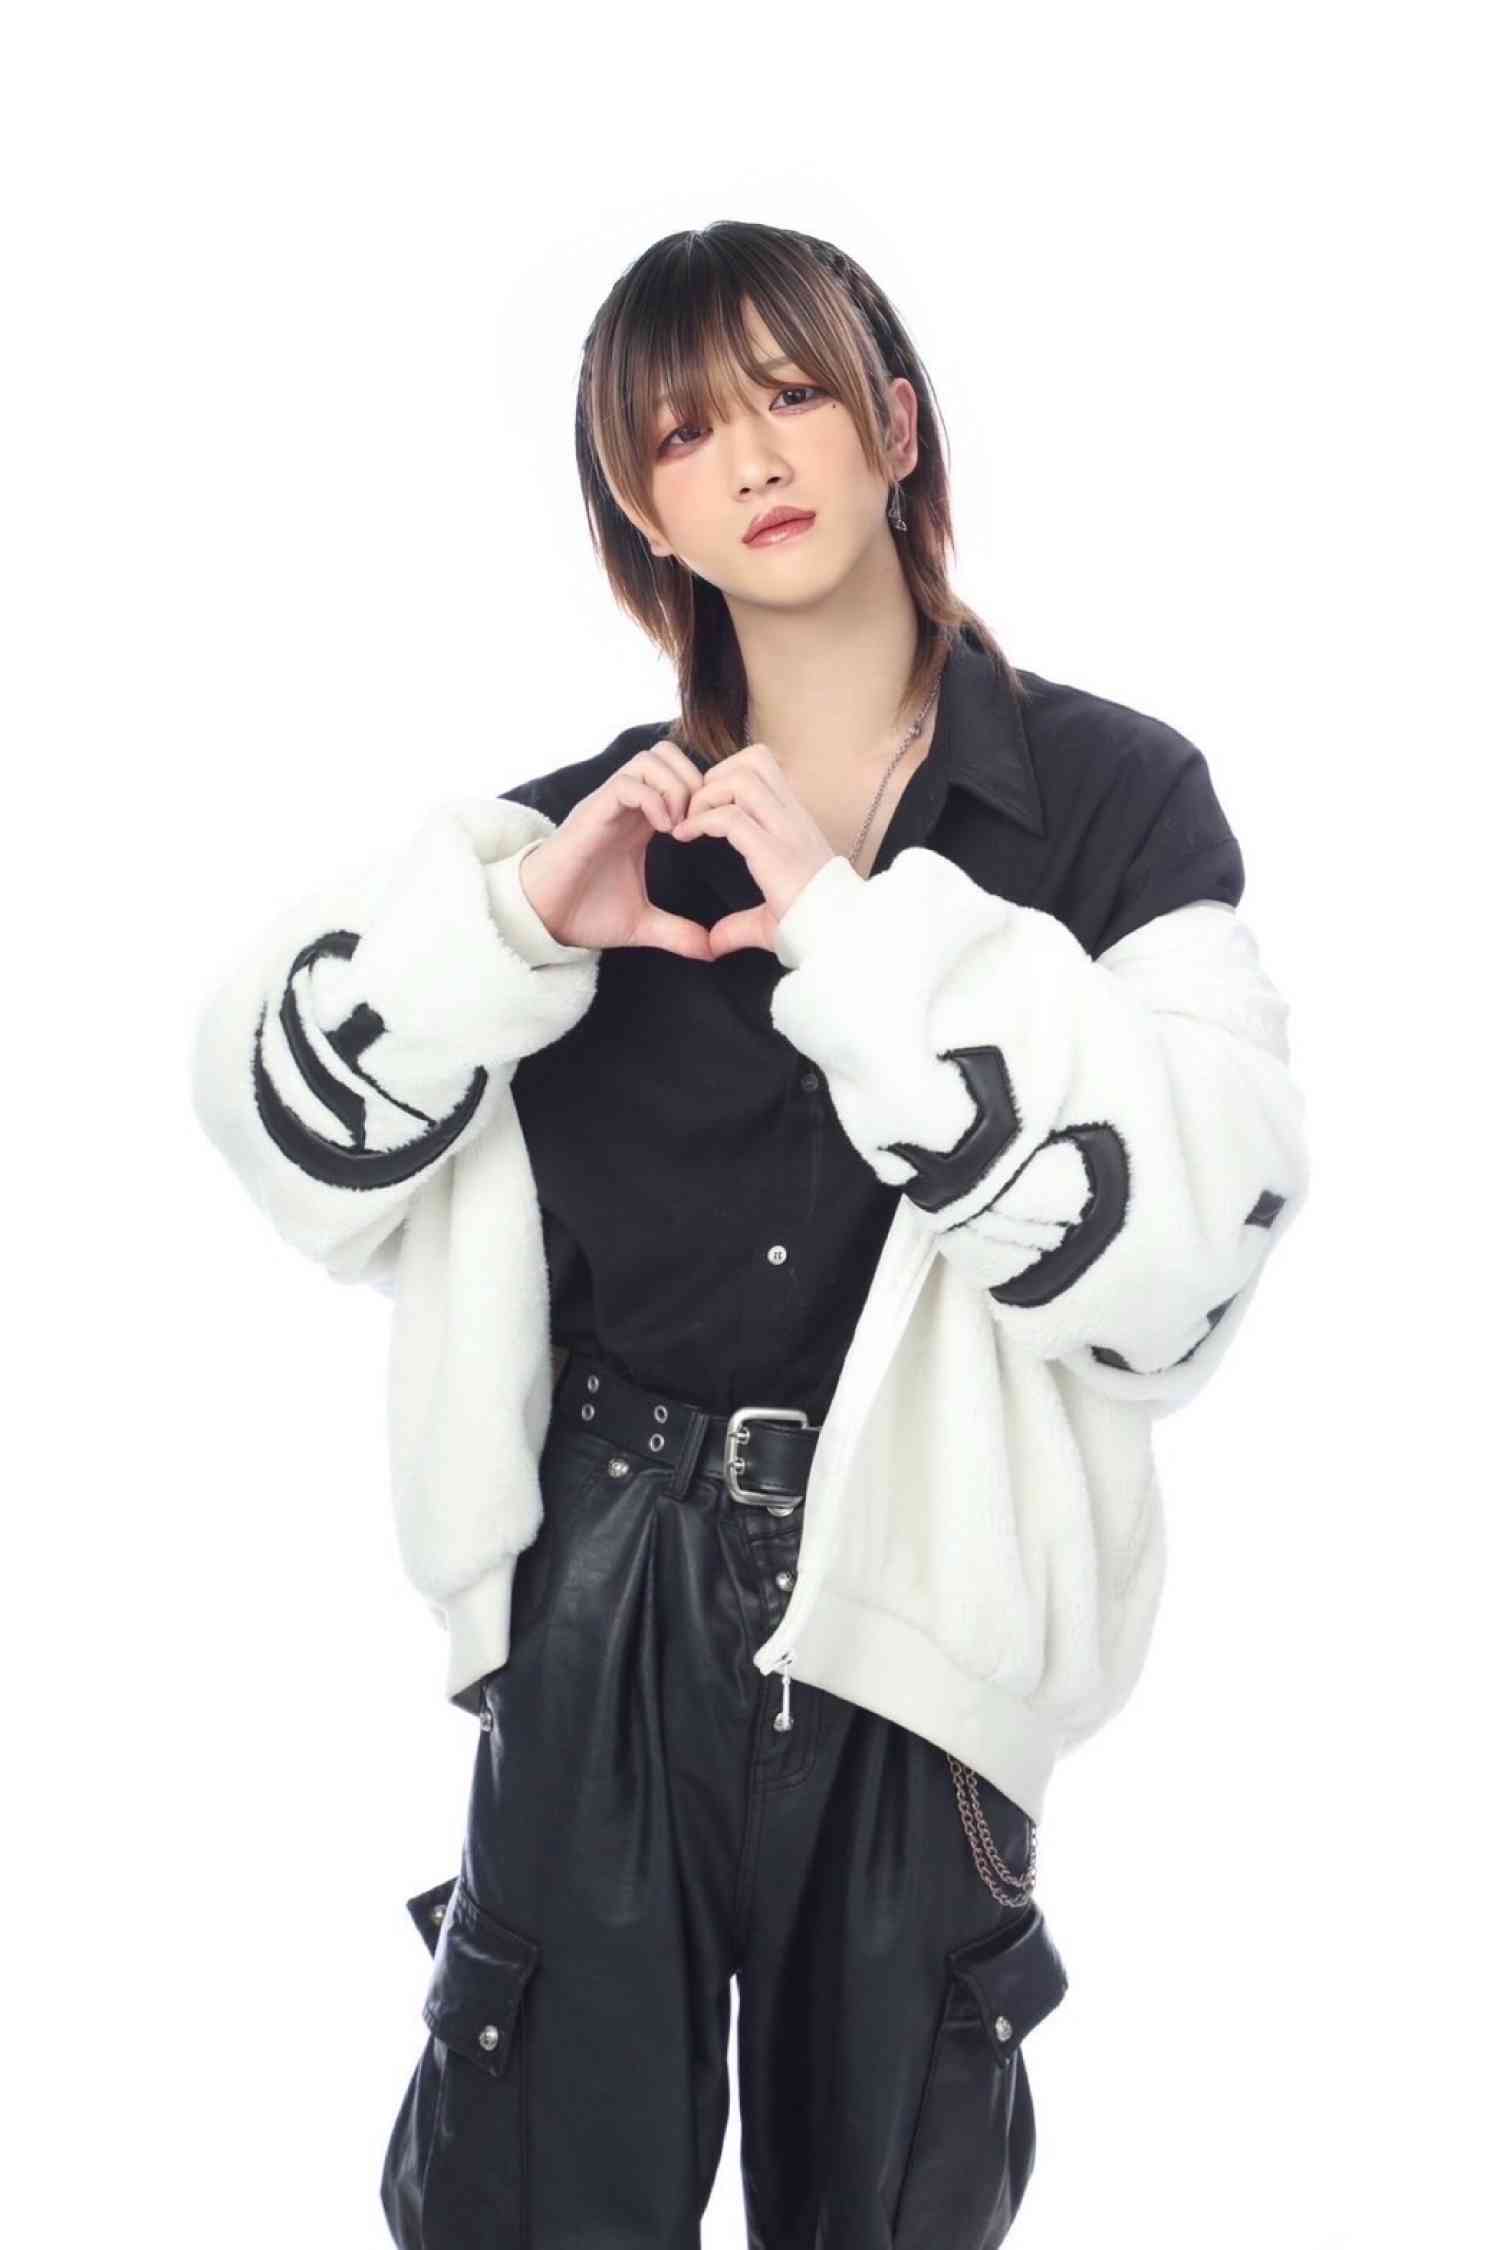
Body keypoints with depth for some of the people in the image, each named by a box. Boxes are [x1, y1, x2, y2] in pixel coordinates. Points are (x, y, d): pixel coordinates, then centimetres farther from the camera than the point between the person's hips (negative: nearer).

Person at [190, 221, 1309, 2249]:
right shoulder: (600, 823, 3)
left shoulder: (1114, 802, -6)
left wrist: (861, 938, -24)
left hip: (907, 1616, -1)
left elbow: (1183, 1239, -19)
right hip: (597, 1609, 2)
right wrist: (512, 920, -16)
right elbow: (284, 1122, 0)